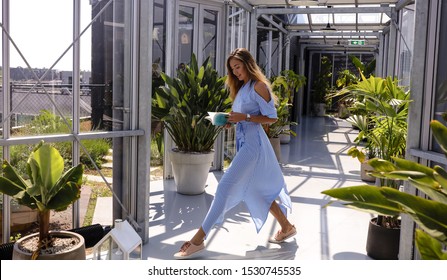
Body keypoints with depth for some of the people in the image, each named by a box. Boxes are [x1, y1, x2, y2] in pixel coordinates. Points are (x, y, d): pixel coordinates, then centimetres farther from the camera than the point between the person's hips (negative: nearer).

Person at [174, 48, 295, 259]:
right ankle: (286, 227, 30)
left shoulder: (259, 86, -8)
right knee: (257, 189, 15)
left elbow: (271, 118, -11)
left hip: (253, 143, -10)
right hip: (243, 141, 10)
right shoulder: (241, 87, 17)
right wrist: (232, 120, 3)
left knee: (226, 187, -13)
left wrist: (244, 117, -18)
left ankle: (198, 239, -11)